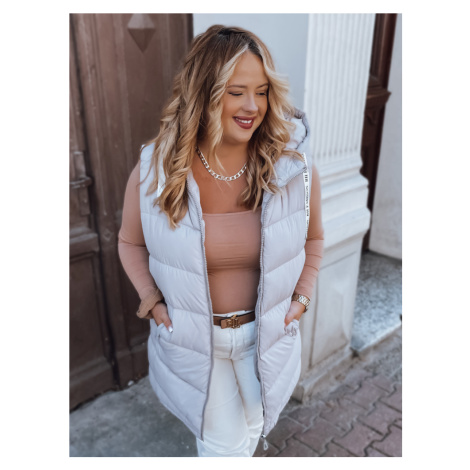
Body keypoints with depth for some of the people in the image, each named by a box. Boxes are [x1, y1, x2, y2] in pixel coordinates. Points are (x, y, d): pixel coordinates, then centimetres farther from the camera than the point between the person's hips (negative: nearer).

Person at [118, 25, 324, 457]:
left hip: (267, 333, 2)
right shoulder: (154, 173, -17)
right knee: (222, 441, 13)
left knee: (253, 425, 25)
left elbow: (313, 239, 3)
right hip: (193, 337, -1)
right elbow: (131, 243, 1)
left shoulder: (295, 167, -15)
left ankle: (243, 449, 61)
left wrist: (301, 297, -5)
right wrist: (153, 302, -9)